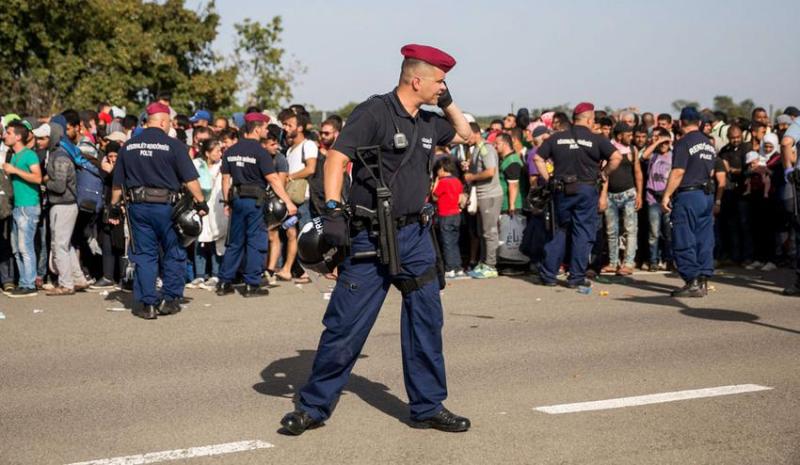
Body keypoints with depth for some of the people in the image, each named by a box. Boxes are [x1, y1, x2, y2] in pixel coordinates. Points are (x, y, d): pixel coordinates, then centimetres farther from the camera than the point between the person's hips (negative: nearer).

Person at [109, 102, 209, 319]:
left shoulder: (129, 146, 7)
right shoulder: (173, 145, -7)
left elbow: (117, 182, 12)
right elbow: (190, 179, -9)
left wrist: (114, 207, 22)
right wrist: (201, 202, 0)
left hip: (137, 206, 4)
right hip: (165, 205, -4)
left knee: (144, 255, 8)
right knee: (174, 253, 10)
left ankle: (148, 303, 6)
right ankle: (170, 299, 10)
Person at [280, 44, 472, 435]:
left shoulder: (428, 122, 12)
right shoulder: (374, 112, -11)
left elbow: (465, 135, 30)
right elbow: (336, 158, -18)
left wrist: (448, 103, 14)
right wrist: (333, 210, -28)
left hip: (415, 235, 7)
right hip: (370, 237, -7)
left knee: (426, 321, 8)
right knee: (345, 325, -3)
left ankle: (428, 406, 20)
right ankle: (313, 407, 10)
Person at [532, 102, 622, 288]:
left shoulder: (557, 138, 6)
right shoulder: (596, 139, -4)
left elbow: (538, 158, 5)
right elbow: (616, 157, -13)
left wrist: (548, 179, 7)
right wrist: (604, 174, 0)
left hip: (562, 190, 3)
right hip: (586, 189, -3)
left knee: (559, 231, 14)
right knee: (583, 233, 4)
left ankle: (548, 274, 12)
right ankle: (576, 277, 5)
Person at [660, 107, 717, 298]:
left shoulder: (683, 143, -10)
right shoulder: (709, 144, 14)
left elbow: (678, 172, -16)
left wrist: (666, 195, -13)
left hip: (688, 195, -8)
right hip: (707, 195, 8)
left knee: (684, 242, -4)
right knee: (704, 240, 8)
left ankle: (693, 283, -7)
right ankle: (703, 280, 8)